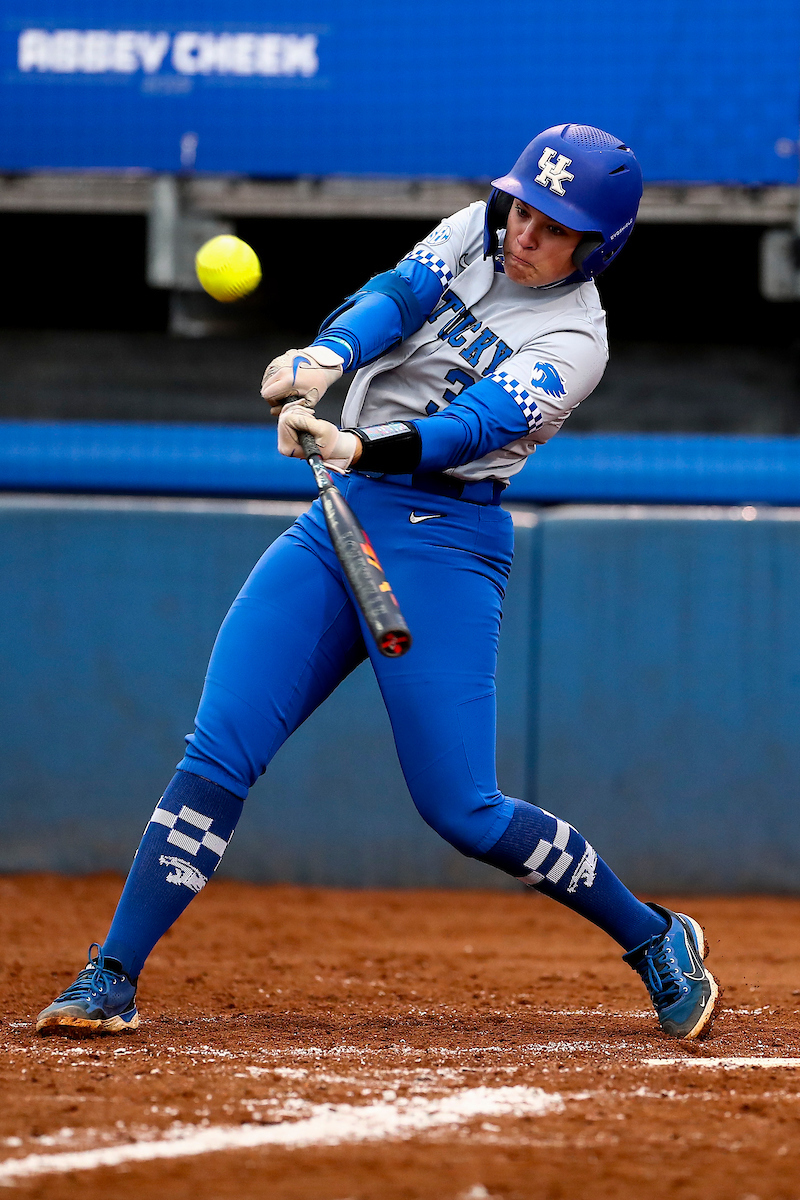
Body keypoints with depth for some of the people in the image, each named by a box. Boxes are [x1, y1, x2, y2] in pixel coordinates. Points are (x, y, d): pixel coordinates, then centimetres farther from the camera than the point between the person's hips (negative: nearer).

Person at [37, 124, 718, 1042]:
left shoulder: (573, 342, -8)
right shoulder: (478, 231, 9)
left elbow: (469, 429, -23)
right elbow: (395, 298, -9)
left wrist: (365, 448, -41)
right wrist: (325, 359, -30)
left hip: (441, 544, -5)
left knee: (462, 810, -8)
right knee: (216, 754, -7)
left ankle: (653, 939, 12)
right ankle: (111, 979, -8)